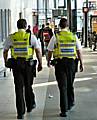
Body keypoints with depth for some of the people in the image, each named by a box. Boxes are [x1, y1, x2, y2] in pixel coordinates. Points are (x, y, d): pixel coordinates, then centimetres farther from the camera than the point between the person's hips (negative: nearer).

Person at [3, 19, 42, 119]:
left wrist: (6, 62, 25)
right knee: (28, 86, 18)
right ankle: (30, 105, 34)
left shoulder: (11, 37, 2)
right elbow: (38, 51, -7)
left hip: (16, 64, 1)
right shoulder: (31, 37, -3)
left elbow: (5, 51, 9)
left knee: (19, 88, 4)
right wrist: (40, 64, 2)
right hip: (28, 64, 0)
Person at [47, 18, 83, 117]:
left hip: (59, 63, -2)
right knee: (70, 85, 20)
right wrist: (81, 63, 11)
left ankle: (64, 110, -5)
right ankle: (69, 104, 36)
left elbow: (50, 50, 1)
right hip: (71, 62, 3)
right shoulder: (73, 36, 2)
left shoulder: (56, 36, -5)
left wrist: (48, 61, 17)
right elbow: (79, 51, 4)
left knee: (62, 86, -1)